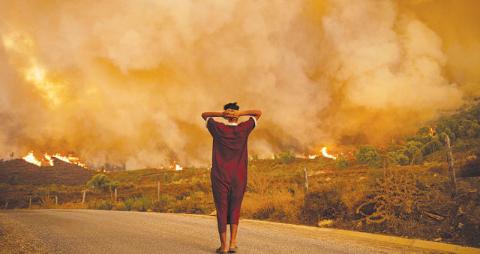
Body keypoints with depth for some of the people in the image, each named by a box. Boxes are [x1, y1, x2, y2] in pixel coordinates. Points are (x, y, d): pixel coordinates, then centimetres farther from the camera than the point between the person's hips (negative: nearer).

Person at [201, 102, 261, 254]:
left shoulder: (218, 128, -2)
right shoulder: (243, 129, -2)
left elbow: (204, 115, 15)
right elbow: (258, 113, 10)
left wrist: (220, 114, -3)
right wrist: (240, 113, -6)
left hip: (220, 178, -1)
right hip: (239, 179, 1)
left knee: (221, 211, 7)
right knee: (235, 210, 14)